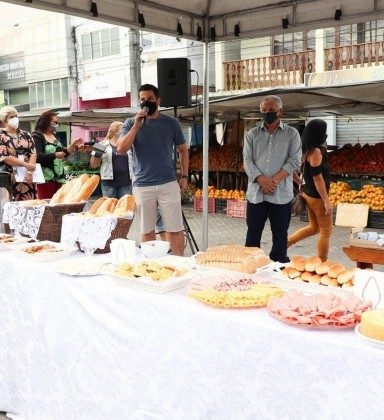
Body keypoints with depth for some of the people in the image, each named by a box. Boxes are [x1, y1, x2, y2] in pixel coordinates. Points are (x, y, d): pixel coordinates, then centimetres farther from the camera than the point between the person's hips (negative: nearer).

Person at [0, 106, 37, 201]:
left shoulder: (26, 135, 11)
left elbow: (33, 153, 1)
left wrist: (30, 171, -14)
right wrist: (25, 164, -15)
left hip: (27, 176, 3)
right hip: (9, 178, -3)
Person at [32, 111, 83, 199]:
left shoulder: (55, 136, 20)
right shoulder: (37, 136, -4)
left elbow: (63, 153, 22)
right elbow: (37, 156, -17)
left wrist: (73, 145, 9)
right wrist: (55, 155, -22)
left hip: (59, 178, 7)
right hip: (46, 178, -7)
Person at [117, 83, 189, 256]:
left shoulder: (171, 122, 5)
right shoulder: (131, 123, 4)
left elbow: (183, 150, 13)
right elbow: (121, 149, -9)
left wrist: (184, 176, 6)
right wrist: (137, 125, -14)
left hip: (168, 183, 0)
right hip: (142, 185, 1)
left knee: (175, 228, -1)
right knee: (147, 230, 10)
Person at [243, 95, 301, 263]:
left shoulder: (291, 134, 4)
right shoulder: (252, 134, 10)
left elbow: (294, 161, -4)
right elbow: (247, 161, 1)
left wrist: (274, 180, -15)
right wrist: (262, 180, -15)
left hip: (281, 194, -1)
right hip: (256, 192, 2)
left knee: (280, 234, 6)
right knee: (253, 233, 8)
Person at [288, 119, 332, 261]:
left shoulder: (307, 150, 5)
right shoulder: (316, 151, -20)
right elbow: (317, 178, -21)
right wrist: (327, 201, -19)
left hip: (308, 193, 9)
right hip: (317, 196, -9)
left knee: (314, 228, 22)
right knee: (325, 231, 4)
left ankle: (285, 242, 19)